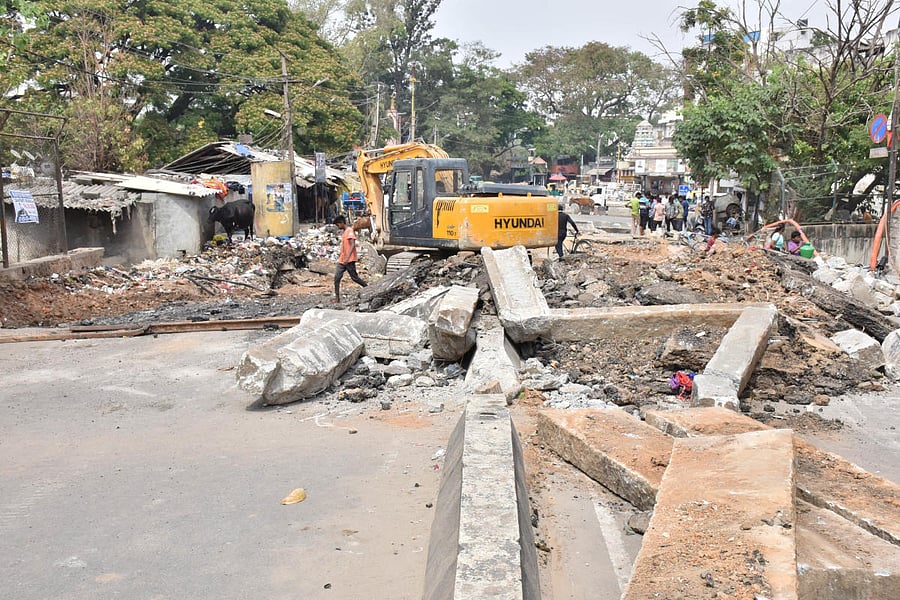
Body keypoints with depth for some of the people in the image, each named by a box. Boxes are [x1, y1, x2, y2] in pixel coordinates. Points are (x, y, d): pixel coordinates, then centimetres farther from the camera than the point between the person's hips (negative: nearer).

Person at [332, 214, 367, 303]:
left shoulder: (350, 231, -11)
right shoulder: (343, 232, 18)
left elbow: (353, 245, -21)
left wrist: (347, 258, -28)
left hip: (349, 260, -9)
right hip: (342, 260, 9)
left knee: (354, 277, -1)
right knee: (337, 277, -4)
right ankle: (337, 298, -5)